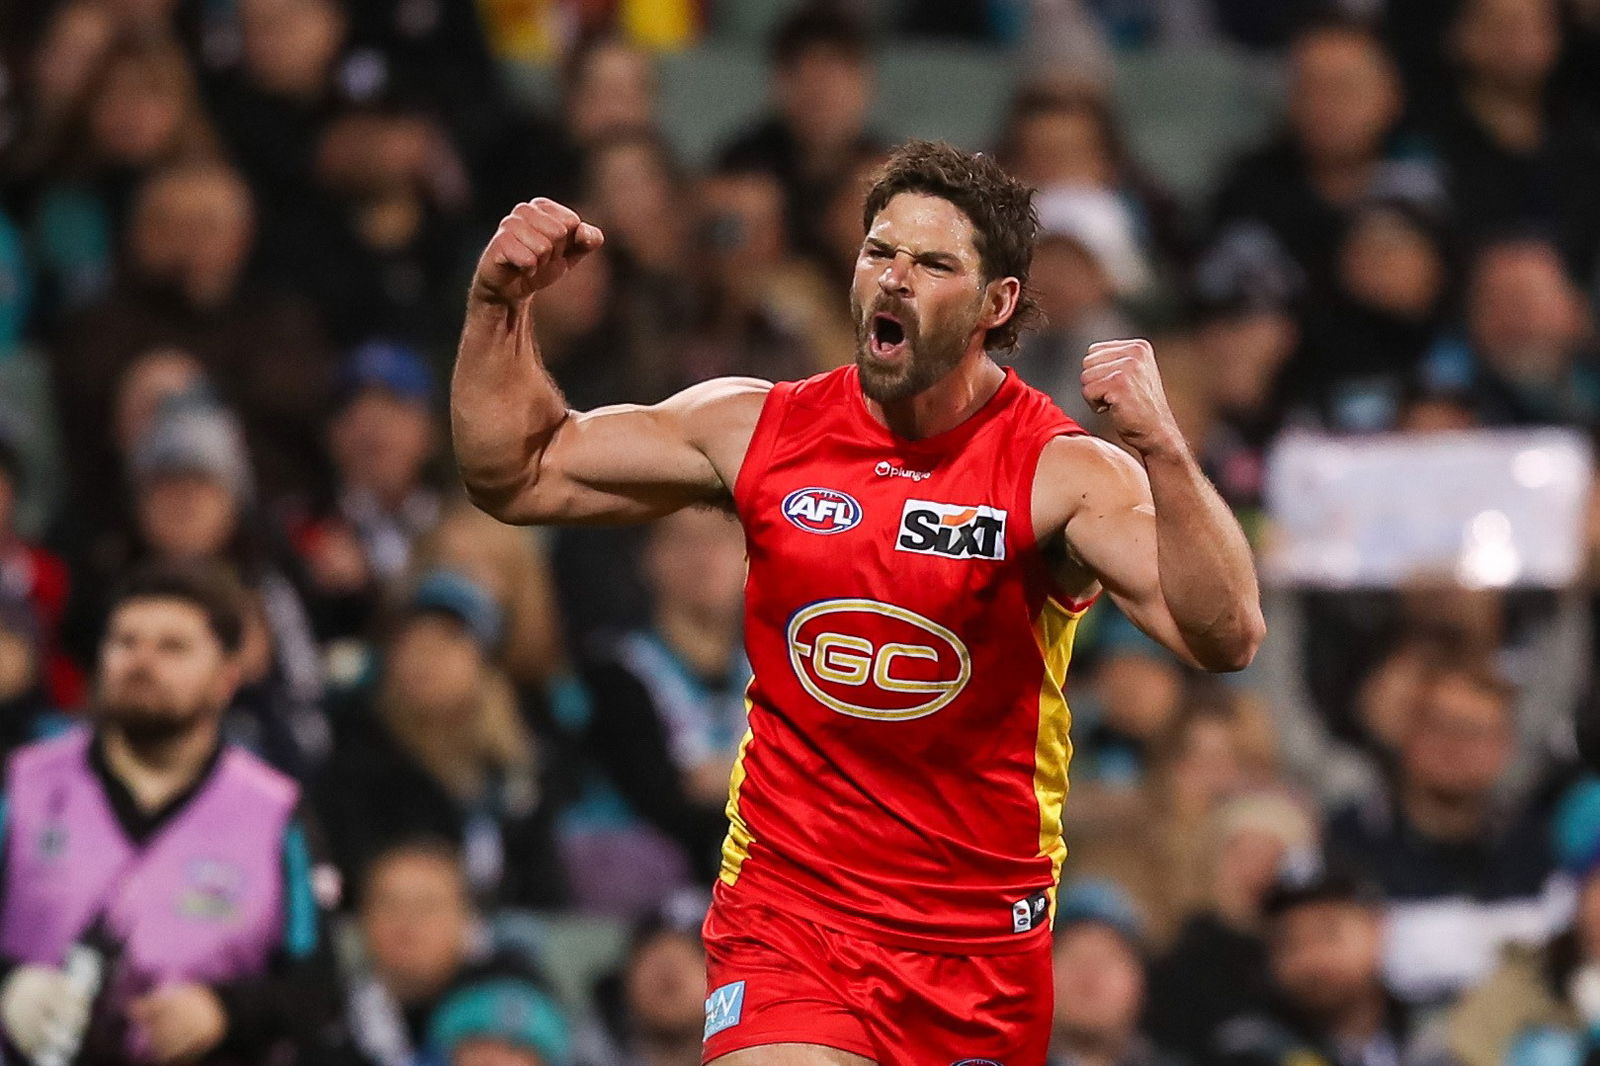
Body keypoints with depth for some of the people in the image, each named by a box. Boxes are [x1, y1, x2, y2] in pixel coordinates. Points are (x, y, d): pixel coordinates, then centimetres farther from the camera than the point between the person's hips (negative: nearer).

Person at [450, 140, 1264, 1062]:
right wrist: (501, 305, -3)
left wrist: (1162, 451, -37)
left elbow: (1226, 639, -24)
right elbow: (515, 476, 11)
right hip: (787, 911, 1)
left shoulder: (1064, 474, -10)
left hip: (982, 945, -1)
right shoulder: (758, 430, 1)